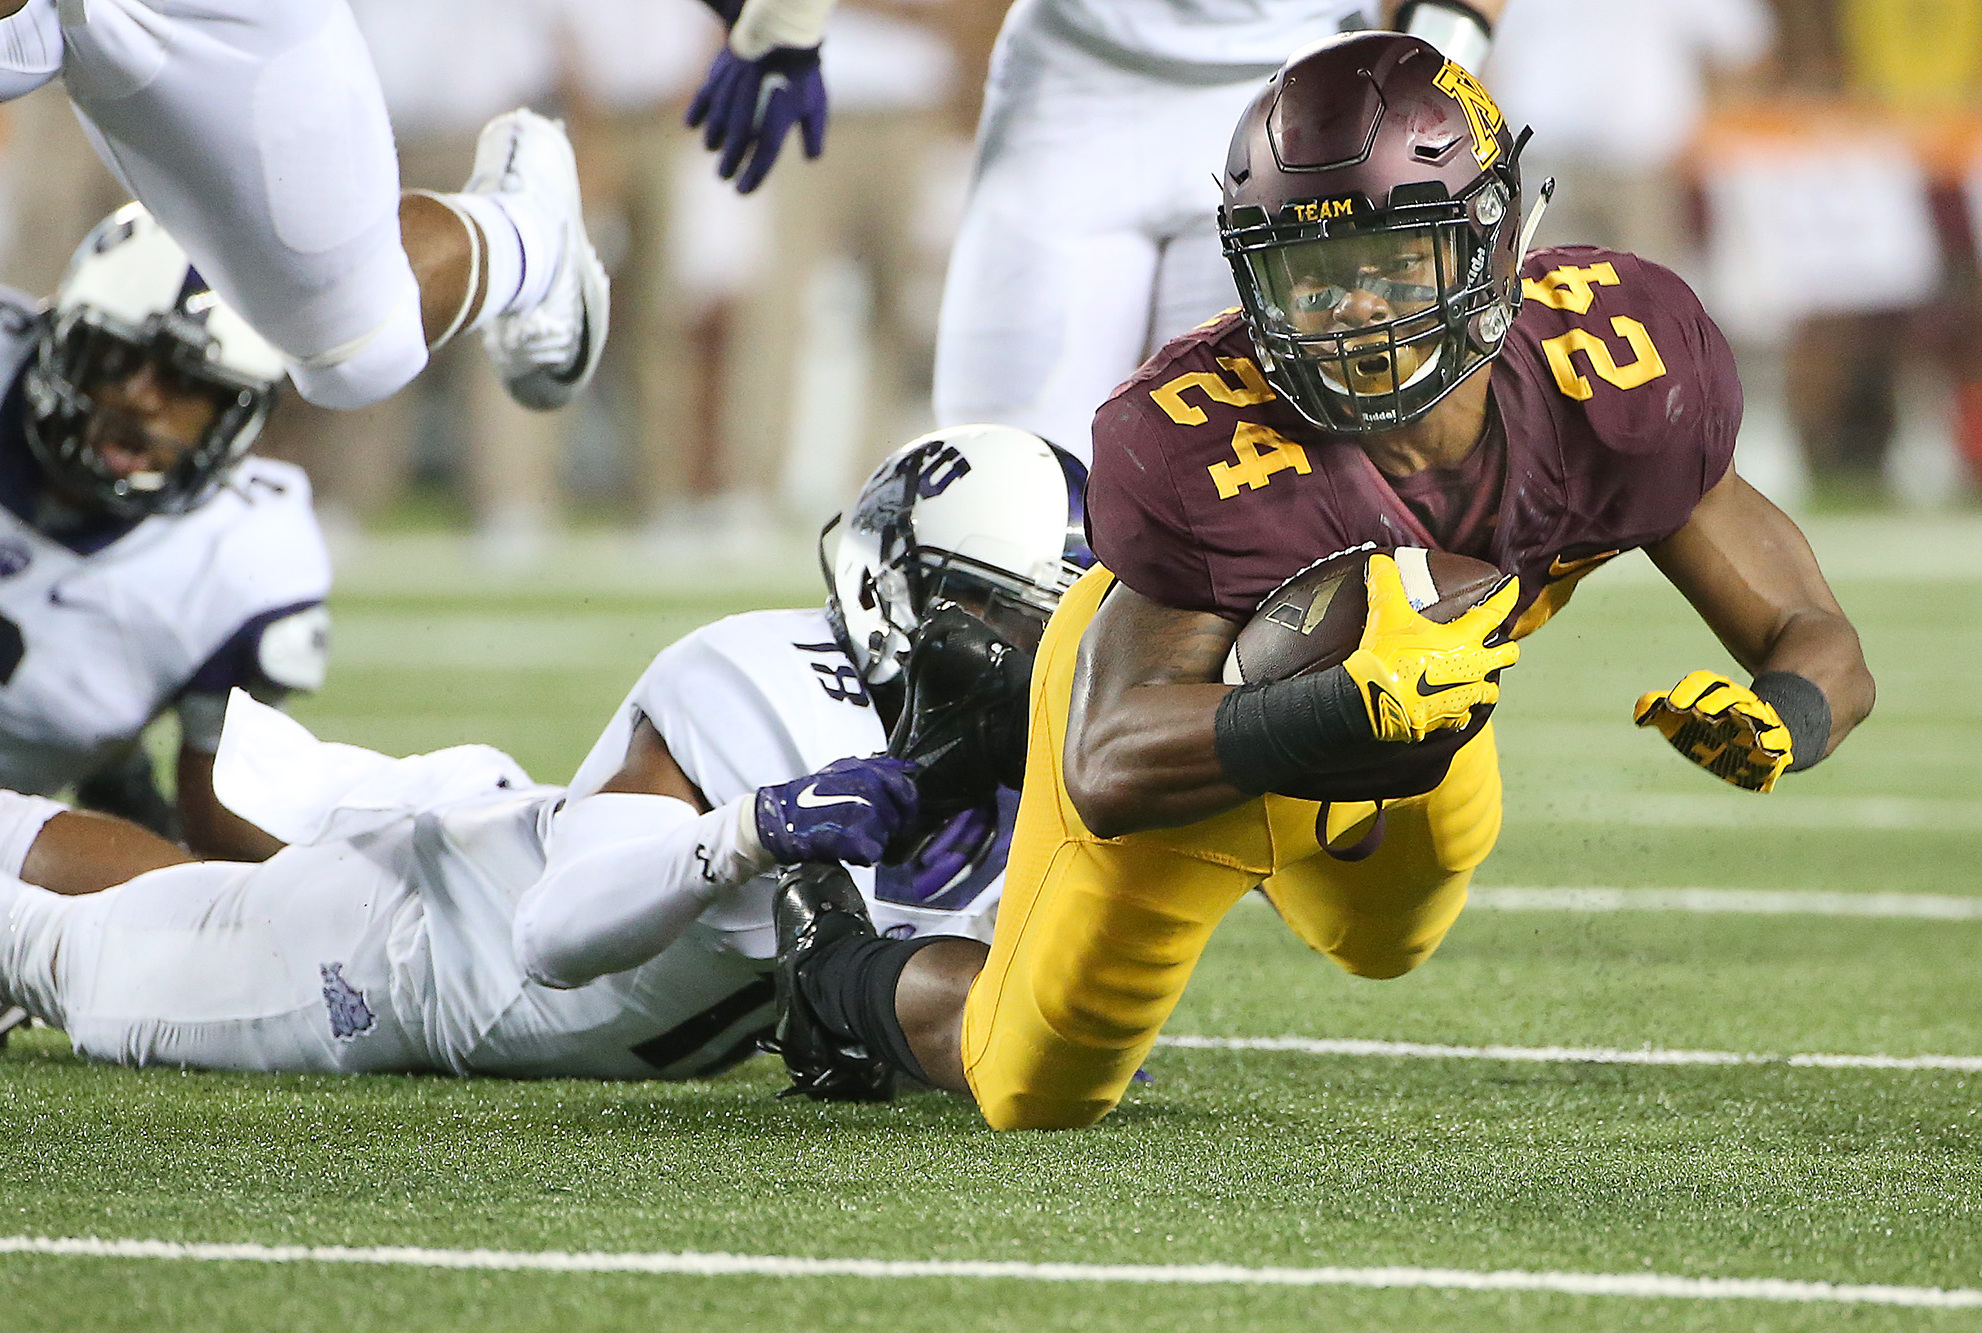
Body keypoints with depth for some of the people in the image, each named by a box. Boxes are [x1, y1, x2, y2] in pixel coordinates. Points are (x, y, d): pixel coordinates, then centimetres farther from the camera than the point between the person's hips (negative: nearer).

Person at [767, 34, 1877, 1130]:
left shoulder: (1625, 374, -33)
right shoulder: (1198, 449, -44)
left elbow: (1815, 639, -25)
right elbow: (1111, 772, -44)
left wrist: (1778, 719, -50)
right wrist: (1362, 709, -59)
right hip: (1178, 693, -4)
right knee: (1037, 1098, 14)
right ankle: (845, 977, 44)